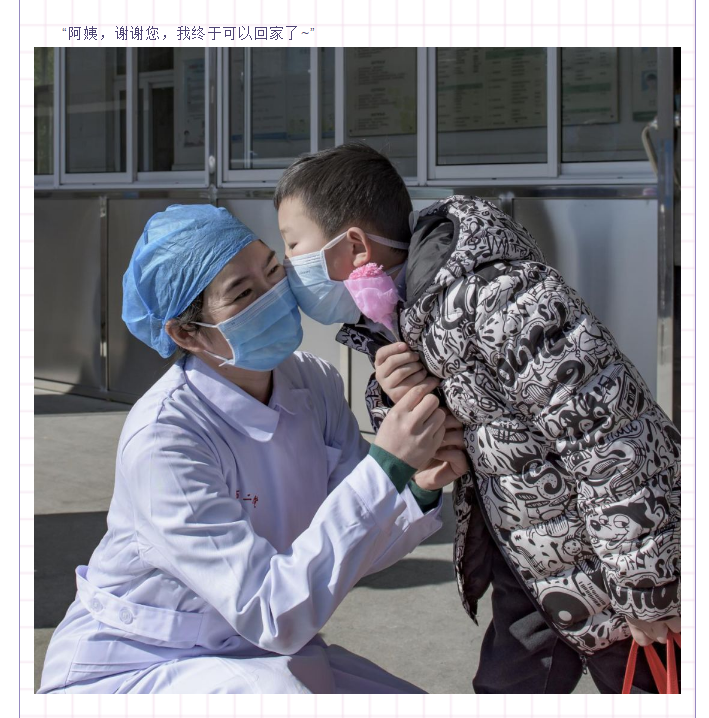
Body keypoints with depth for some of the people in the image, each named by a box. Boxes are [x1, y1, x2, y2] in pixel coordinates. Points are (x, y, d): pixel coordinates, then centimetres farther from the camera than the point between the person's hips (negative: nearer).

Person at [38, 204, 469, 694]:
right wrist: (387, 465, -35)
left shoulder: (315, 383, -5)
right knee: (277, 691, -35)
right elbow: (277, 618, -32)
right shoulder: (161, 438, -27)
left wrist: (420, 492, -24)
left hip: (268, 659, 7)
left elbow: (358, 549, -3)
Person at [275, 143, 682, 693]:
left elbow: (618, 447, -29)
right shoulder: (392, 320, 0)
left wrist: (647, 593, -22)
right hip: (531, 570, 8)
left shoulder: (501, 299, -29)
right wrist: (396, 404, -14)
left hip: (616, 573, -8)